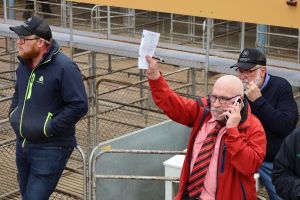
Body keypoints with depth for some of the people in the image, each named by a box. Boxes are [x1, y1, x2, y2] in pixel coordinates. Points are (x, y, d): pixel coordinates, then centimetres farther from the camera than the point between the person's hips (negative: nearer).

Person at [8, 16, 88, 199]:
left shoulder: (64, 67, -18)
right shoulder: (25, 64, 7)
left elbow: (79, 105, -21)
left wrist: (49, 128, -20)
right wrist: (13, 112, 7)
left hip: (51, 149, -8)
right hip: (22, 145, 8)